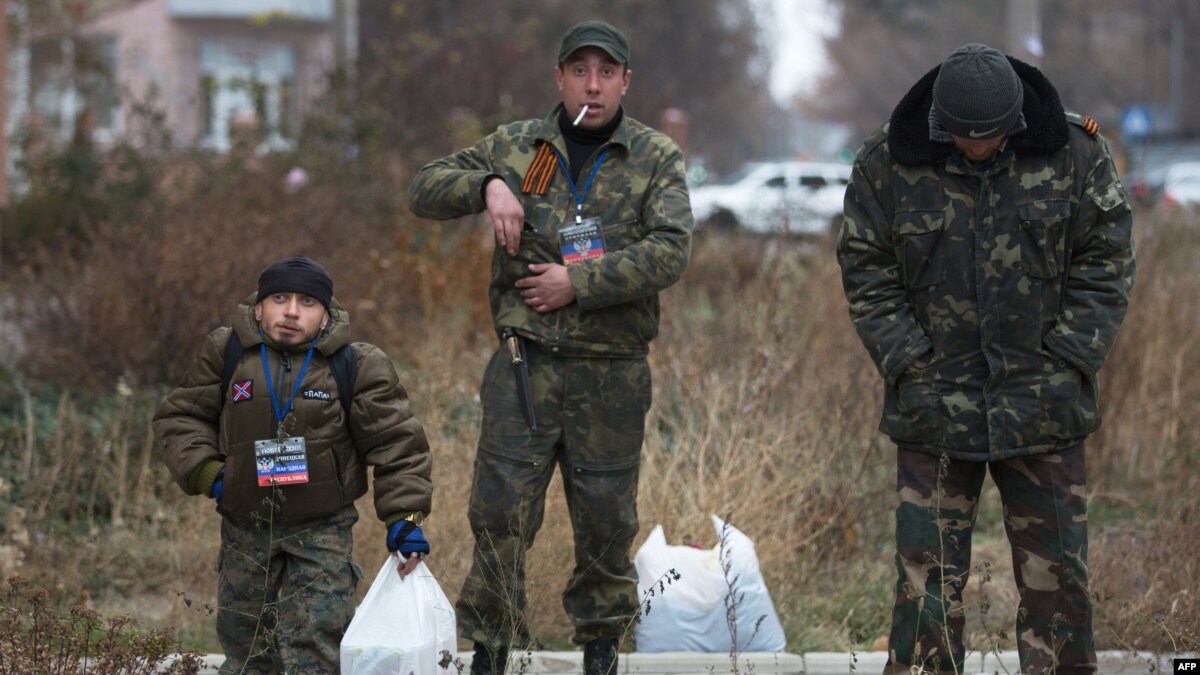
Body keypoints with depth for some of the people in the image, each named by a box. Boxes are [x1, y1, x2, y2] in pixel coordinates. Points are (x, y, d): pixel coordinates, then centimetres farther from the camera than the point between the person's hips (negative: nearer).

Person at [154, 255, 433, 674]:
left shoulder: (357, 366, -7)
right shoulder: (226, 353, -3)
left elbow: (396, 444, -4)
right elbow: (180, 416, 7)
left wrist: (404, 517, -14)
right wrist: (207, 473, -8)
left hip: (322, 532, -3)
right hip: (245, 531, 3)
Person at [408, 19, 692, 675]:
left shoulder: (657, 158, 2)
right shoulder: (516, 147, 6)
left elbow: (670, 251, -11)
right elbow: (424, 189, 7)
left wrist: (577, 283, -17)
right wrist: (487, 185, -12)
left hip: (612, 374, 0)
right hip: (524, 362, 0)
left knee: (606, 517, 8)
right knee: (500, 509, -3)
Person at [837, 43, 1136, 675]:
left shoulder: (1074, 153, -3)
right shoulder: (887, 163, -5)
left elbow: (1106, 265, 2)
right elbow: (866, 274, 1)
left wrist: (1068, 364, -6)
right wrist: (910, 367, -7)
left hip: (1043, 406, 1)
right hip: (934, 407, 0)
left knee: (1057, 573, 4)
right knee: (927, 575, -1)